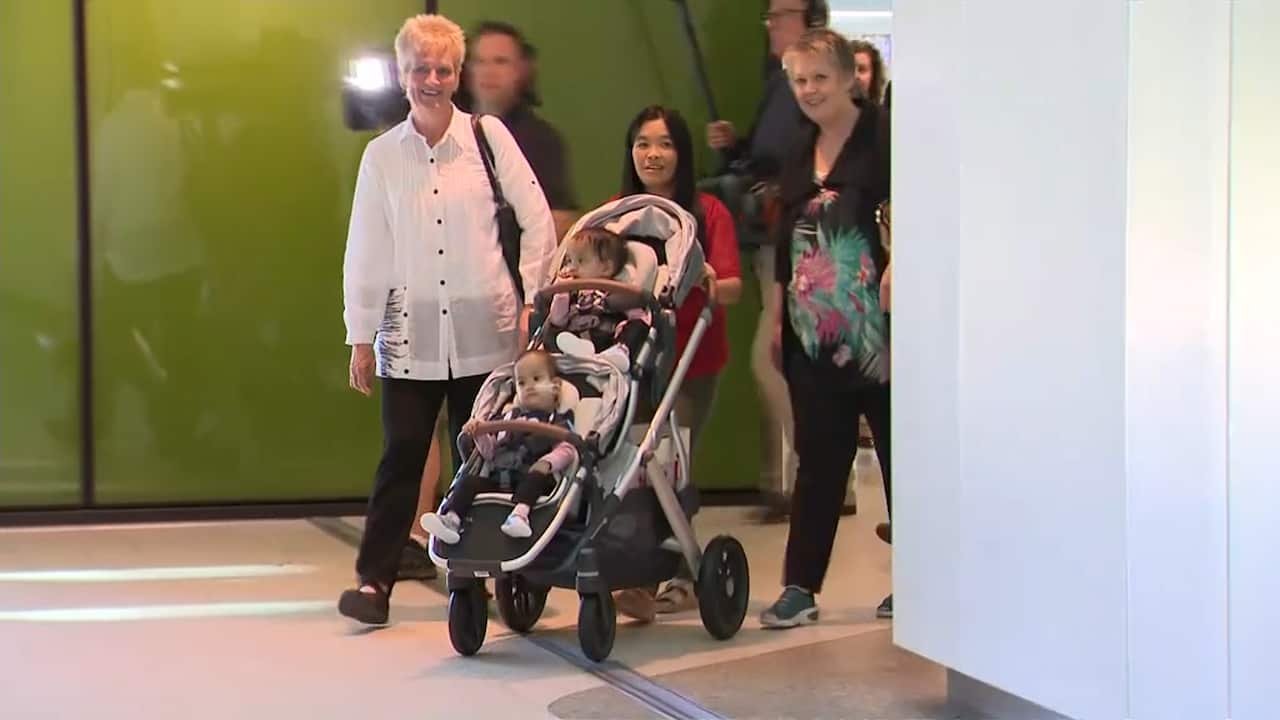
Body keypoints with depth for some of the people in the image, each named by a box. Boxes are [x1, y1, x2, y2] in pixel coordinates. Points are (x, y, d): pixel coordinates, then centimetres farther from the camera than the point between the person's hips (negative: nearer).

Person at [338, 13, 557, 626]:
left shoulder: (489, 136, 0)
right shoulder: (381, 155, 3)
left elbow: (537, 218, 4)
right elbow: (364, 251, 5)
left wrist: (534, 298, 0)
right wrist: (360, 335, 3)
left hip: (484, 330, 0)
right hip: (410, 334, 0)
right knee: (401, 456, -5)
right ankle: (374, 579, -1)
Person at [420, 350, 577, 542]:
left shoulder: (559, 421, 11)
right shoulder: (509, 418, 27)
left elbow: (566, 450, -4)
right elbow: (489, 451, 26)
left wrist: (547, 463, -24)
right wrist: (479, 434, 6)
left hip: (531, 477, -5)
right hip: (497, 479, 5)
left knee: (536, 477, -36)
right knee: (469, 481, -17)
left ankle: (519, 514, -60)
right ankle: (451, 519, -35)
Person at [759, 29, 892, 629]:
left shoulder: (882, 138, -6)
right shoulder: (800, 156, 14)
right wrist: (778, 317, 18)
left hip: (878, 332, -6)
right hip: (815, 334, 6)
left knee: (899, 453, 6)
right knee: (818, 460, 6)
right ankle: (800, 588, 8)